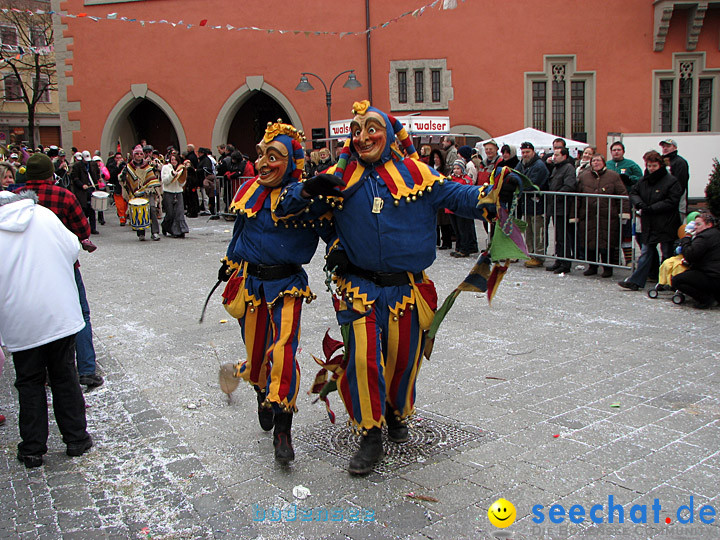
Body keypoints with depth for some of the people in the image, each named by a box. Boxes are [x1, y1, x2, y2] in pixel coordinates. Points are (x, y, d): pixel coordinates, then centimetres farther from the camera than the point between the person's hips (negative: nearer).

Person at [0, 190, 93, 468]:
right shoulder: (43, 215, -3)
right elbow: (72, 249, 4)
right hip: (61, 315, 2)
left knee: (29, 383, 11)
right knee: (64, 377, 13)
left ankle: (33, 449, 17)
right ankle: (76, 439, 21)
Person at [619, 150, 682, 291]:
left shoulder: (671, 181, -10)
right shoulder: (644, 181, 8)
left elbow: (672, 202, -15)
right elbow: (633, 193, 15)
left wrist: (650, 208, -18)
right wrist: (639, 204, -7)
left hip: (666, 226, -5)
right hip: (649, 225, 5)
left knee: (667, 255, 6)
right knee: (646, 253, 8)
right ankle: (635, 281, 7)